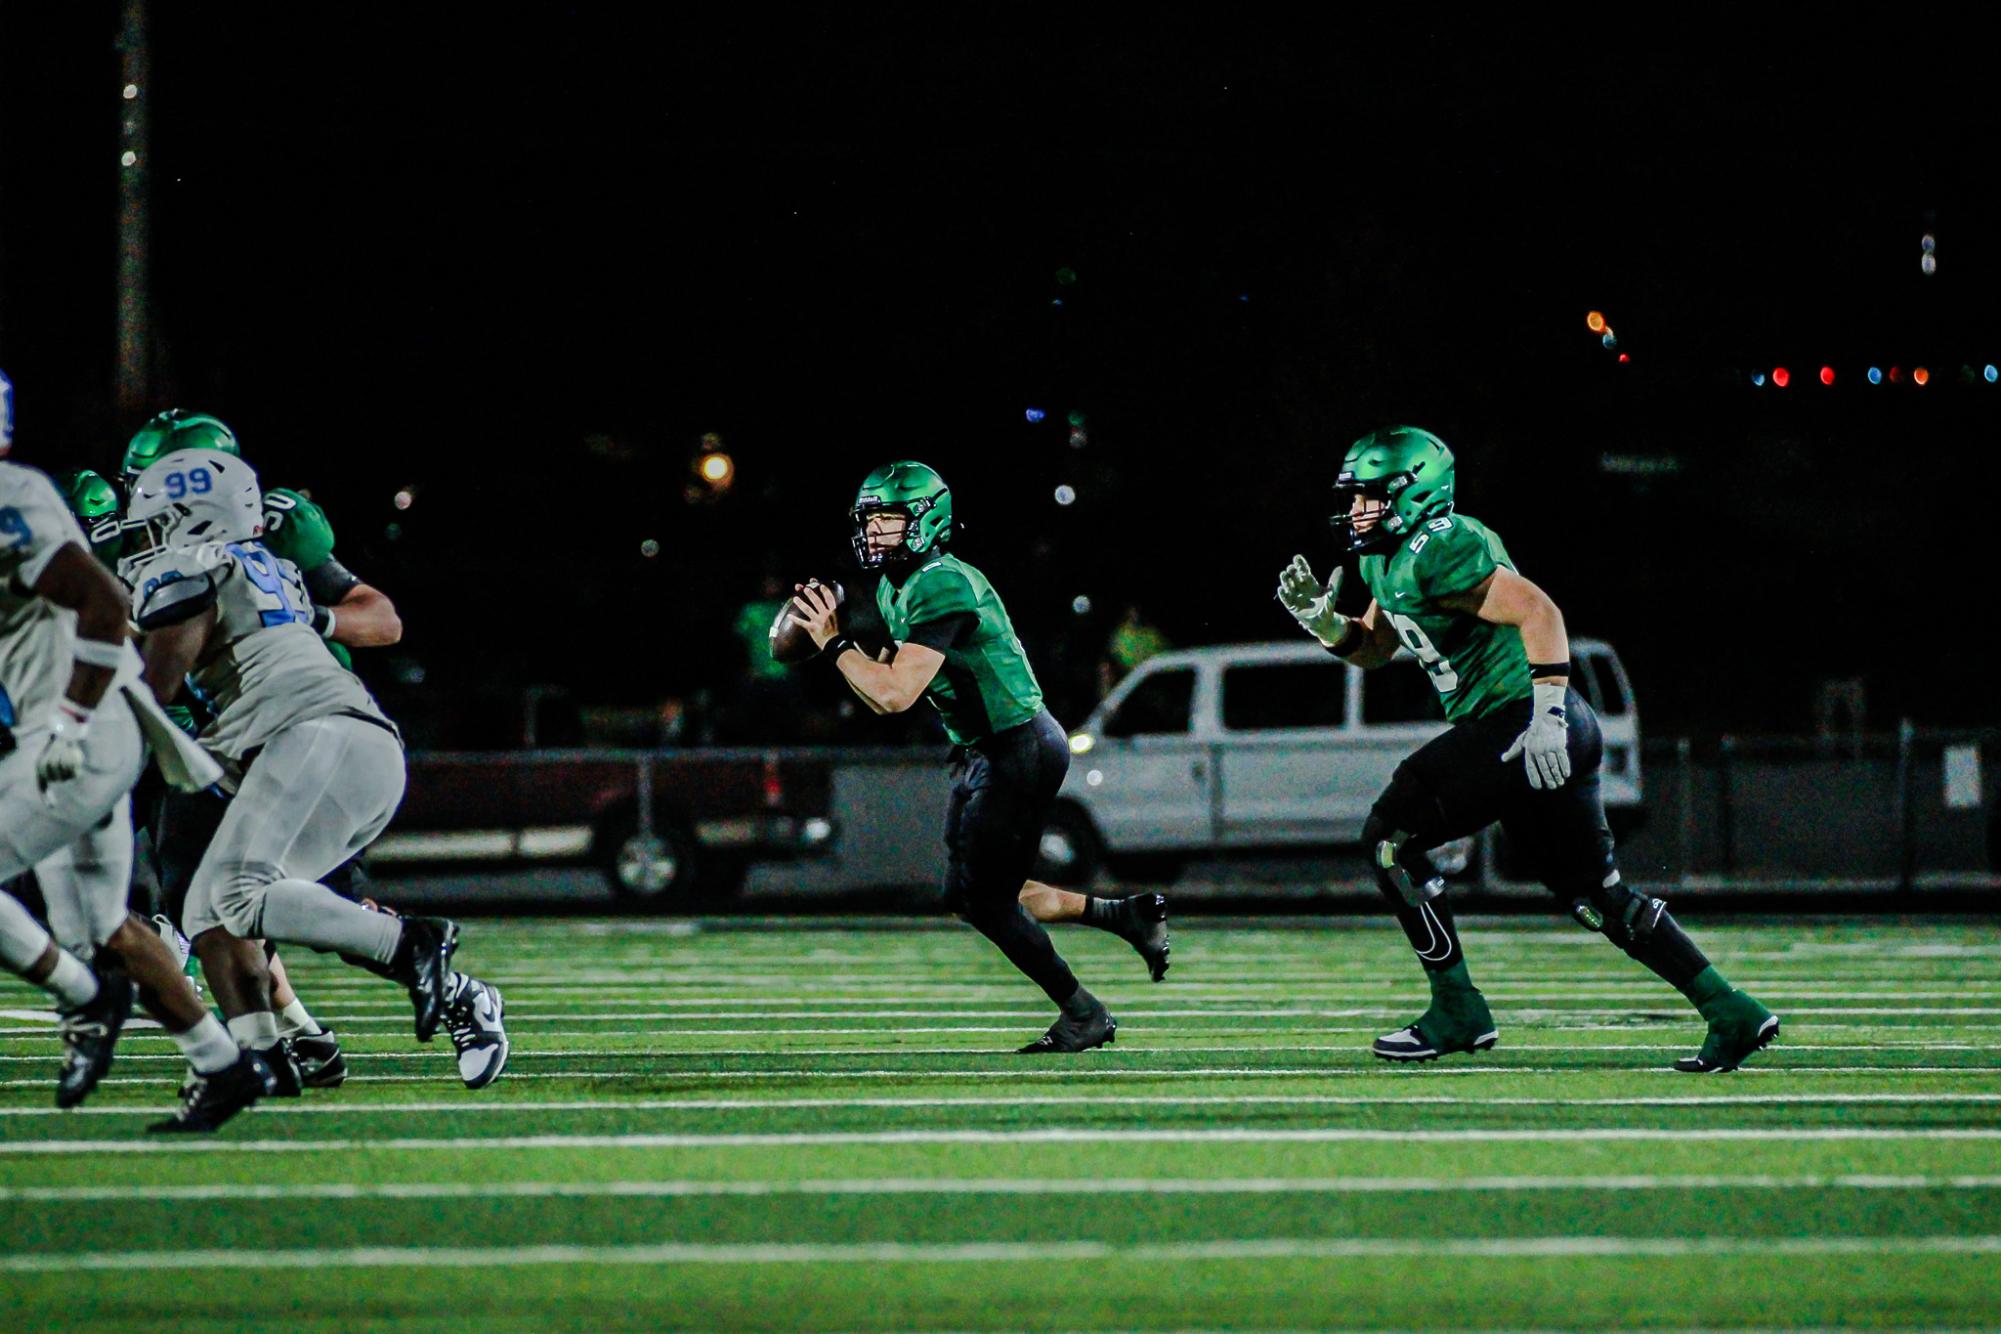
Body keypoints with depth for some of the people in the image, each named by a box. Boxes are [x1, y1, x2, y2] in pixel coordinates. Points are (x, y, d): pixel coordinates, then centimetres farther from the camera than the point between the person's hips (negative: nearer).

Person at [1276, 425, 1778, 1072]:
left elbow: (1540, 613, -24)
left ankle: (1457, 1012, -1)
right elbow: (1373, 648, 29)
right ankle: (1732, 1013, 13)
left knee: (1391, 836, -4)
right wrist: (1323, 620, 9)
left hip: (1518, 724, -10)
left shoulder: (1438, 552, -15)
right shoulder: (1388, 559, 16)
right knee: (1594, 891, 13)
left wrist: (1546, 716, -28)